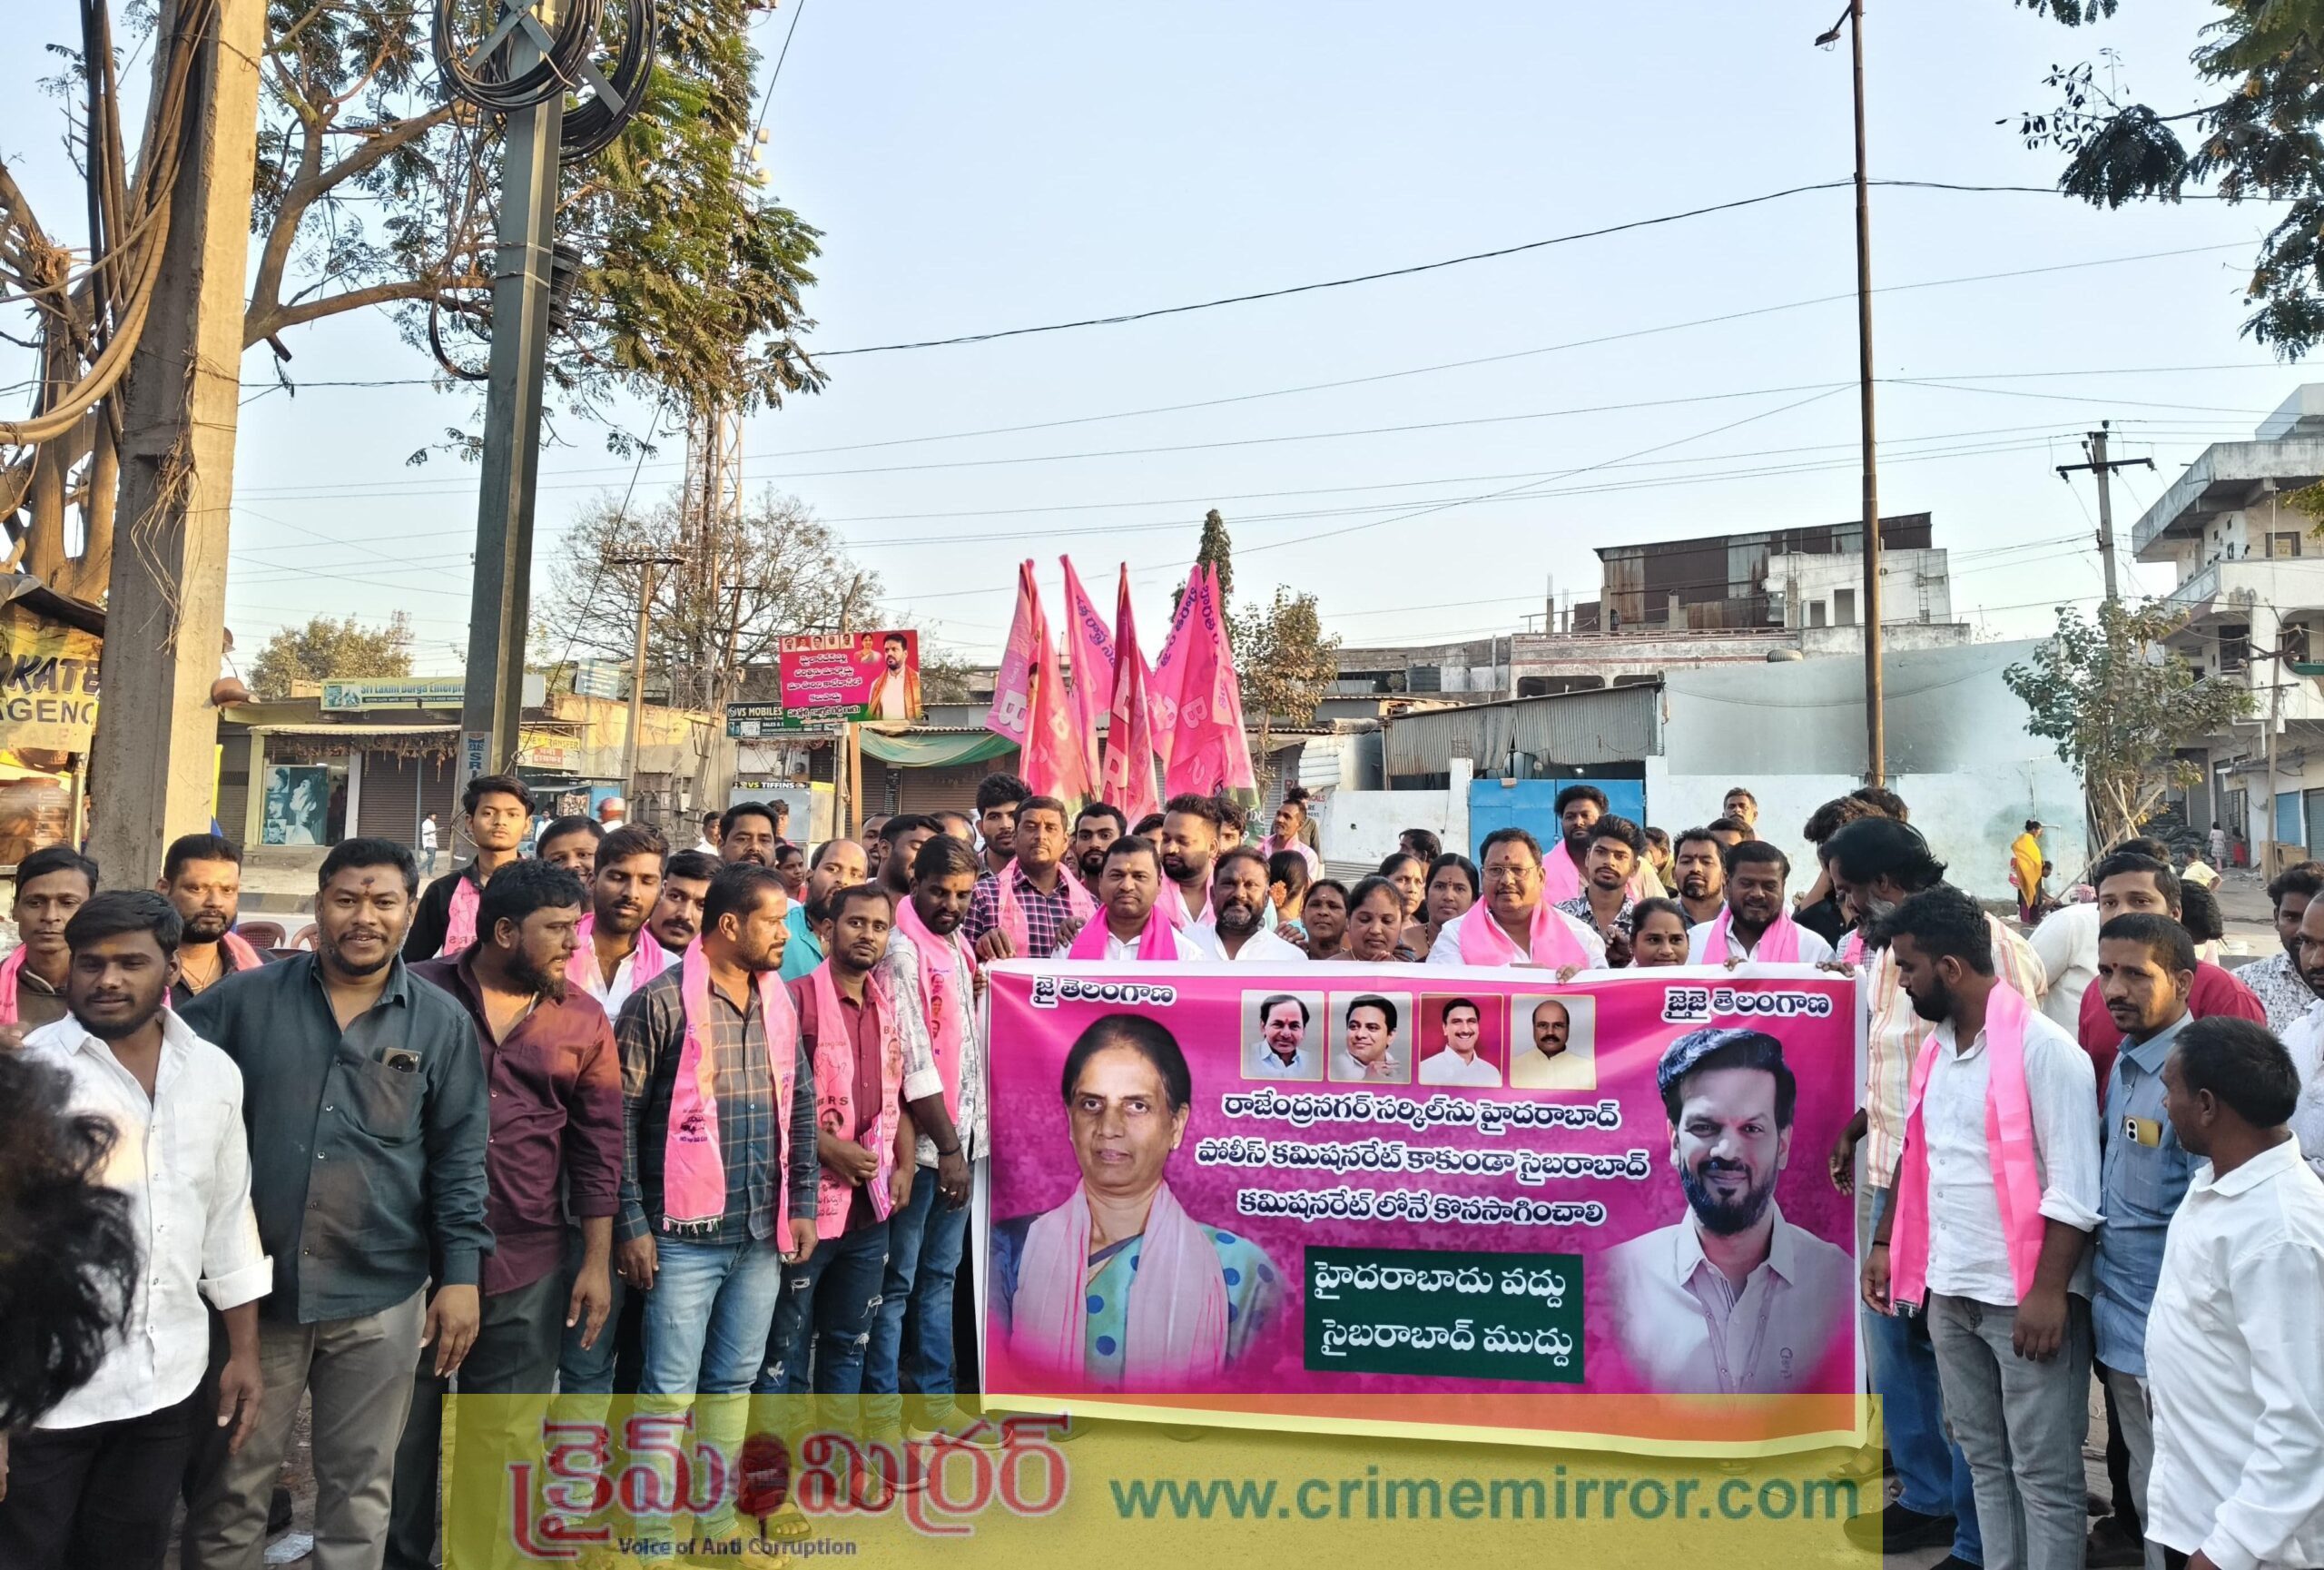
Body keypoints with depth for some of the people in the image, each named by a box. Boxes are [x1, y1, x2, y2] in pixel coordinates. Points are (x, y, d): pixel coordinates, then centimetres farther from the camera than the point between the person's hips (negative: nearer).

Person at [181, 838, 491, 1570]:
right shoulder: (245, 1000, 0)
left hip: (380, 1297, 0)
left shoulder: (442, 1024, 0)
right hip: (252, 1286, 0)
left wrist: (461, 1273, -4)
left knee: (360, 1484, 13)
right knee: (231, 1483, 13)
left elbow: (459, 1158, 1)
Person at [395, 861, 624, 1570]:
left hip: (529, 1270, 1)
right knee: (401, 1432, 14)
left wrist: (597, 1261, 0)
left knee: (504, 1445, 12)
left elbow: (597, 1148, 3)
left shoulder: (584, 1021, 1)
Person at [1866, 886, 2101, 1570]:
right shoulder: (1936, 1047, 8)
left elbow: (2073, 1187, -17)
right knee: (1983, 1457, 17)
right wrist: (1885, 1243, 15)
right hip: (1949, 1290, 7)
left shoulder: (2043, 1048, -15)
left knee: (2042, 1470, 4)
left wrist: (2048, 1290, -19)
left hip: (2024, 1296, -7)